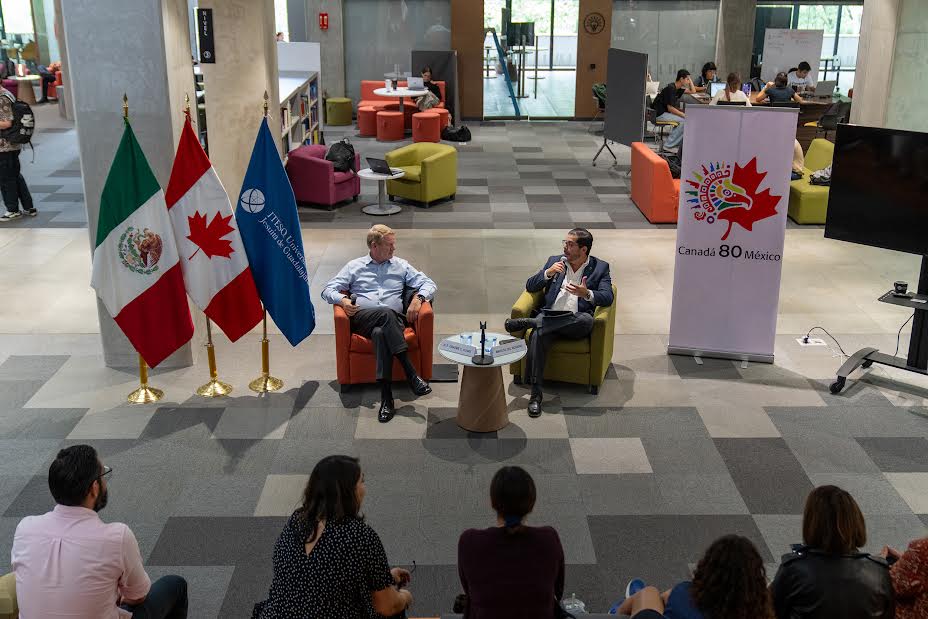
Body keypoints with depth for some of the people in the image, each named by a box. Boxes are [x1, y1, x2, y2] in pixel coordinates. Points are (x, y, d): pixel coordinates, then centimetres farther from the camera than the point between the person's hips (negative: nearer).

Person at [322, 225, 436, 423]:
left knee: (381, 333, -39)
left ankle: (386, 398, -46)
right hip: (362, 319, -1)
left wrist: (418, 298, -5)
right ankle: (411, 374, -43)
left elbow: (428, 284, 17)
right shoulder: (354, 267, 21)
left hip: (394, 321, 1)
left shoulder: (401, 265, 23)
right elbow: (328, 290, 16)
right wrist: (342, 299, -7)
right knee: (386, 313, -38)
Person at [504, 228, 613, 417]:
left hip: (576, 321, -1)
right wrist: (548, 273, -5)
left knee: (587, 320, -37)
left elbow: (607, 297, -3)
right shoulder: (555, 261, 19)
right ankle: (535, 395, -31)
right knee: (537, 336, -33)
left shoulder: (600, 267, 11)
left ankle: (529, 322, -30)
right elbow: (530, 286, 14)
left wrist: (586, 293, -24)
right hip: (550, 316, 1)